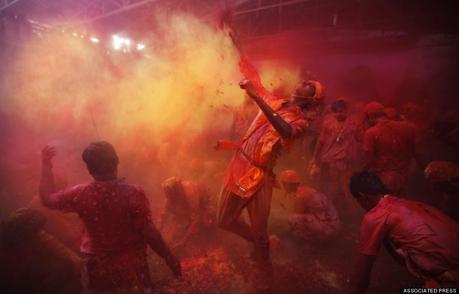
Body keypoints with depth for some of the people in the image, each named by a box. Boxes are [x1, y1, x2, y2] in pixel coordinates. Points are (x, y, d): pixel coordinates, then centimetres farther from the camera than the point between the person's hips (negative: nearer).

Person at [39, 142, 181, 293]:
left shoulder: (81, 194, -16)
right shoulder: (133, 193, -24)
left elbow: (48, 199, 3)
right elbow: (149, 233, -21)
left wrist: (46, 165, 12)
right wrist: (169, 257, -8)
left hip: (97, 268, 2)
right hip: (131, 266, -2)